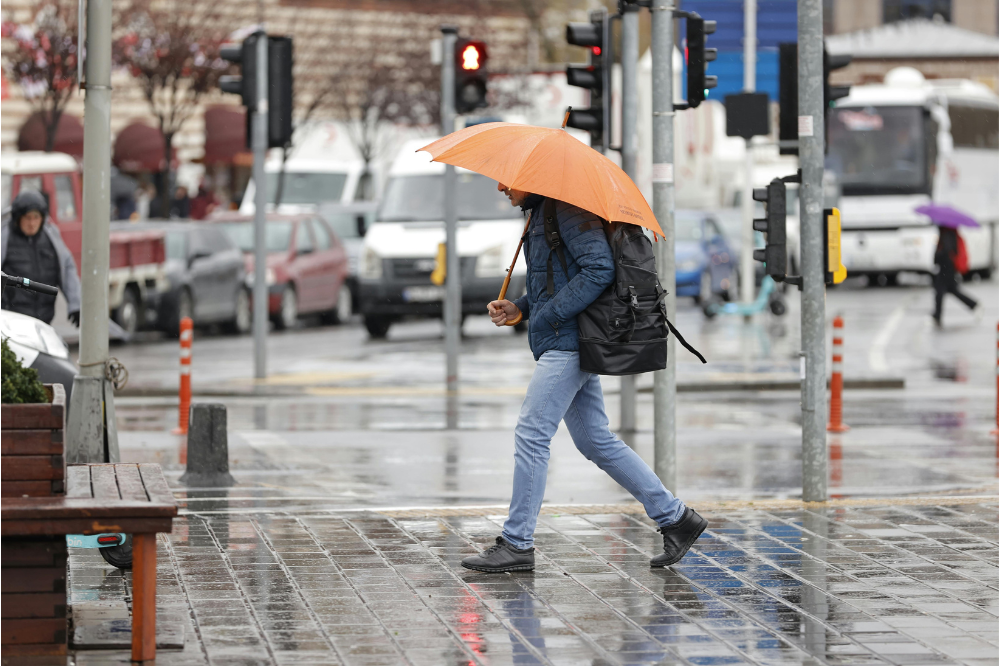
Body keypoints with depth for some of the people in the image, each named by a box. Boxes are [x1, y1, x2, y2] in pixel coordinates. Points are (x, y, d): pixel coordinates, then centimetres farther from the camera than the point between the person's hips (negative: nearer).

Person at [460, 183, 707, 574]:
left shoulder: (567, 209, -12)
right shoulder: (538, 213, 20)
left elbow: (600, 268, -21)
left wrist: (551, 314, -19)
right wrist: (518, 309, 10)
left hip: (568, 341, -11)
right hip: (563, 343, 11)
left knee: (531, 434, -9)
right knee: (596, 440, 11)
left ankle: (517, 544, -5)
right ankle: (675, 517, 14)